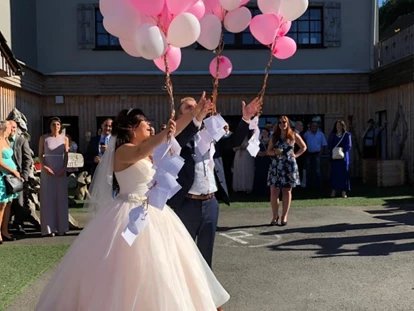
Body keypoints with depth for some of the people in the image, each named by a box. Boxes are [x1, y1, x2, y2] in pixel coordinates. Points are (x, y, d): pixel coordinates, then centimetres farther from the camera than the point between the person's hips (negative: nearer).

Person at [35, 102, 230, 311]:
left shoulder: (146, 147, 10)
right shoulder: (123, 150, -15)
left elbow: (172, 131, 10)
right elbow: (139, 152, -39)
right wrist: (165, 133, -54)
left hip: (151, 212, 9)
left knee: (154, 266, 16)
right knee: (131, 268, -2)